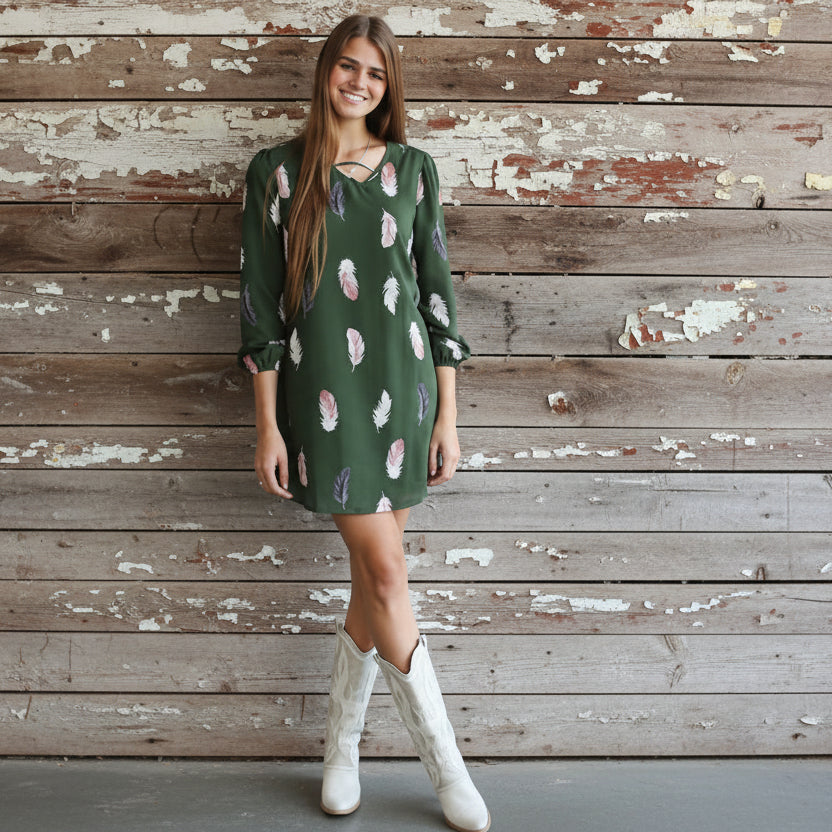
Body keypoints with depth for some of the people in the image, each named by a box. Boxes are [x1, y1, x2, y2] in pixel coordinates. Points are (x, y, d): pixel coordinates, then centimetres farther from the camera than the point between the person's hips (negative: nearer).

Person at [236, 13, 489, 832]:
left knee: (373, 582, 7)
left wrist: (447, 415, 4)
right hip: (324, 394, -3)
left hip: (403, 387, 3)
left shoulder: (413, 168, 8)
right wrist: (268, 426, -4)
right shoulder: (275, 171, 2)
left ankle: (341, 747, 28)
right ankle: (446, 766, 13)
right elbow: (260, 303, 0)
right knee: (388, 578, -3)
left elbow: (437, 292, 8)